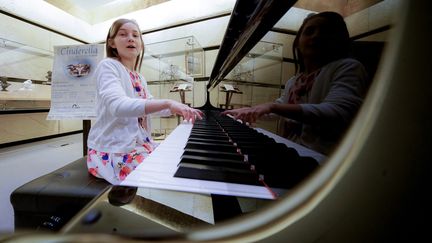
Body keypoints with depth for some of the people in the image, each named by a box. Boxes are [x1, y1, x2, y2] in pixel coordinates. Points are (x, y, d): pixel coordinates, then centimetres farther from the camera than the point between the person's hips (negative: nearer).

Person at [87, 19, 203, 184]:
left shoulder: (139, 78, 13)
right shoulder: (108, 65, -9)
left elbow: (150, 106, 23)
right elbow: (117, 106, -27)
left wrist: (179, 109, 11)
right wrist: (167, 103, -36)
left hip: (140, 144, 8)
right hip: (113, 150, -8)